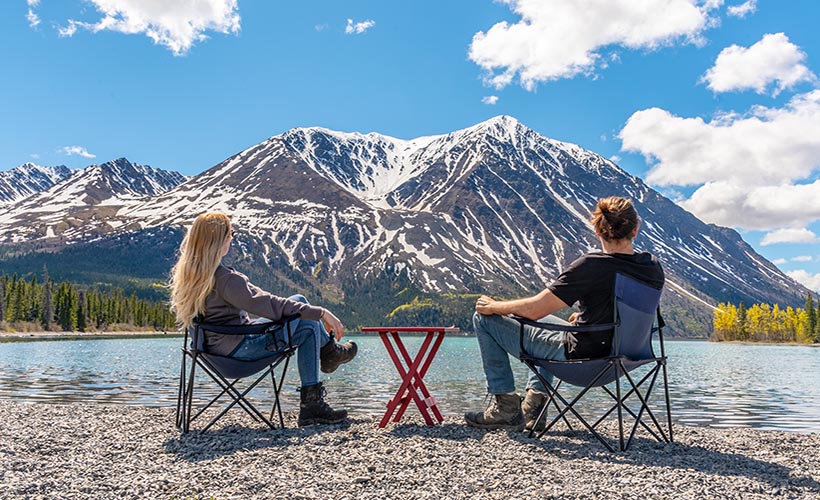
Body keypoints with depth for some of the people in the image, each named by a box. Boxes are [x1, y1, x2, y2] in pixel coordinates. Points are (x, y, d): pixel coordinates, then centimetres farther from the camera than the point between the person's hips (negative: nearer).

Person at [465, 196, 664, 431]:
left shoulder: (591, 266, -26)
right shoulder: (654, 267, -6)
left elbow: (535, 309, -22)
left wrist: (493, 306, -5)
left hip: (577, 358, -8)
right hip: (617, 356, 8)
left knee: (484, 319, 0)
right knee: (543, 320, 35)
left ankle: (506, 408, 8)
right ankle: (534, 405, 30)